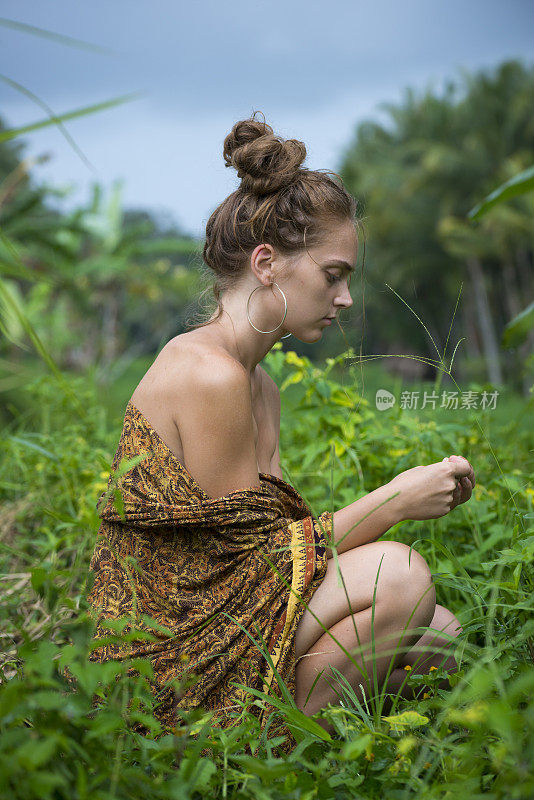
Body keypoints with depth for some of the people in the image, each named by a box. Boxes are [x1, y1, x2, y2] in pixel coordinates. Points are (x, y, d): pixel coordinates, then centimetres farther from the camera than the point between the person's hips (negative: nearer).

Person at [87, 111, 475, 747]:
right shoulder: (208, 377, -20)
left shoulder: (260, 385, 10)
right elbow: (257, 551, -17)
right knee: (399, 574, -18)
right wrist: (396, 501, -13)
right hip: (171, 663, -9)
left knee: (442, 636, 6)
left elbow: (276, 536, 7)